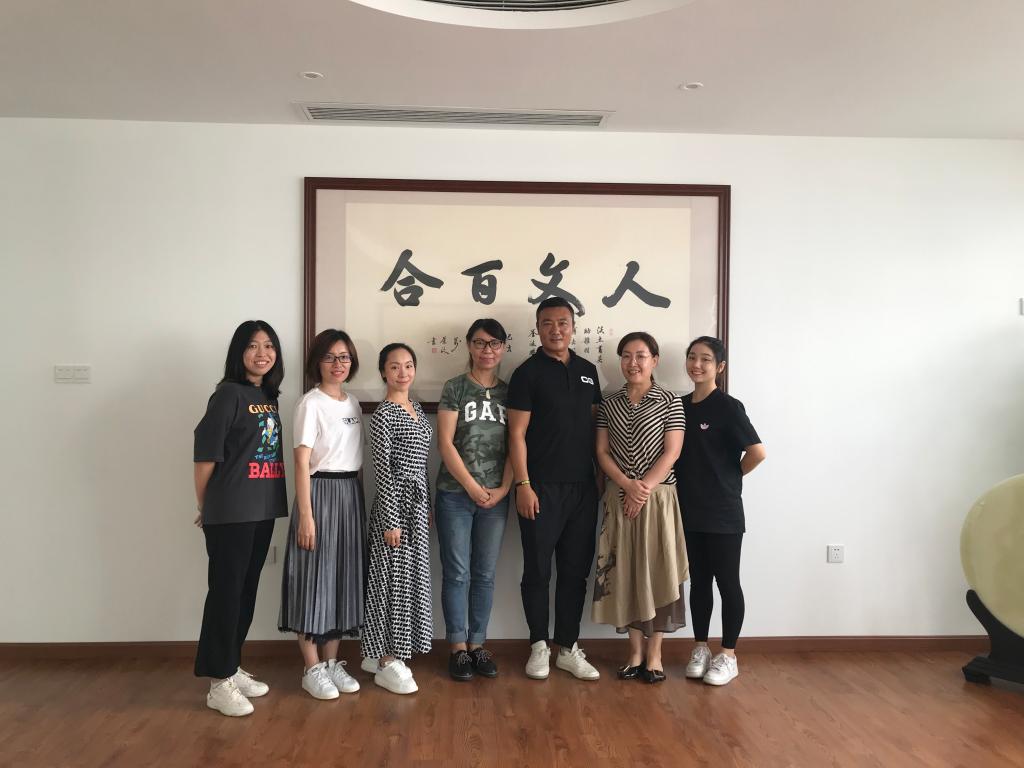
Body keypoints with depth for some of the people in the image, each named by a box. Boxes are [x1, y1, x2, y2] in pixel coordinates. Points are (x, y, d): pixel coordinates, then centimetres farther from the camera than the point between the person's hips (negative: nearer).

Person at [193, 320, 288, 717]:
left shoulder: (269, 395, 11)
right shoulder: (229, 393, -11)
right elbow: (205, 452, -12)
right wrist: (205, 506, -3)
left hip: (263, 509, 7)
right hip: (231, 512, -7)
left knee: (247, 591, 14)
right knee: (226, 592, -1)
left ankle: (232, 668, 28)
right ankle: (219, 683, 9)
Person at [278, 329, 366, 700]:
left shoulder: (353, 402, 12)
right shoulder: (311, 403, -8)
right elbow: (302, 463, -12)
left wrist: (355, 498, 9)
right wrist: (305, 515, -17)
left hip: (351, 493, 7)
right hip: (320, 492, -7)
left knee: (344, 576, 10)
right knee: (315, 577, -1)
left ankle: (332, 661, 21)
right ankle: (312, 668, 10)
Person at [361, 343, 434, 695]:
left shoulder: (417, 410, 12)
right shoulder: (383, 414, -12)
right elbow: (383, 470, -16)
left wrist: (428, 506, 16)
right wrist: (390, 520, -18)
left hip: (417, 502, 8)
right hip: (395, 502, -8)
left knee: (410, 578, 12)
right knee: (392, 579, -1)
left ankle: (390, 653, 25)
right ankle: (386, 663, 9)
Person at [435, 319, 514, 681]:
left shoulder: (510, 392, 9)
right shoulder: (455, 388, 0)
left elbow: (514, 446, 6)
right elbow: (445, 442, -6)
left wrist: (503, 489, -6)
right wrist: (472, 486, -10)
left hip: (496, 497, 3)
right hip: (456, 494, -3)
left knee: (485, 574, 9)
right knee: (457, 572, 2)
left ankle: (477, 644, 19)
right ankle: (458, 648, 12)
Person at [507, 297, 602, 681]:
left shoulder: (588, 371, 11)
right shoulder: (527, 373, -4)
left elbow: (595, 425, 16)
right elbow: (517, 434, -7)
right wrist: (523, 485, -13)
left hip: (582, 487, 5)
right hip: (541, 488, -5)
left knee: (575, 571, 10)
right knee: (538, 570, 5)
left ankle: (568, 648, 21)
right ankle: (539, 646, 20)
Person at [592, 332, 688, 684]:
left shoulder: (669, 403, -1)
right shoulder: (609, 405, 8)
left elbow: (671, 452, -7)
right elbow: (602, 452, 3)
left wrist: (644, 488, -15)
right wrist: (627, 484, -12)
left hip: (658, 498, -3)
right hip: (619, 498, 3)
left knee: (656, 571, 0)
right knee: (625, 572, 5)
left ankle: (654, 654, 12)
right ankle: (635, 652, 17)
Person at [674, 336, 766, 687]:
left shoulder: (728, 407, -10)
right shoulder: (680, 405, 8)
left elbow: (757, 452, -15)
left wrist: (730, 477, -3)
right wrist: (686, 483, 4)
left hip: (723, 512, -5)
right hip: (689, 510, 6)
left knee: (727, 582, 4)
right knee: (698, 581, 13)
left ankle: (728, 655, 15)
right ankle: (700, 648, 24)